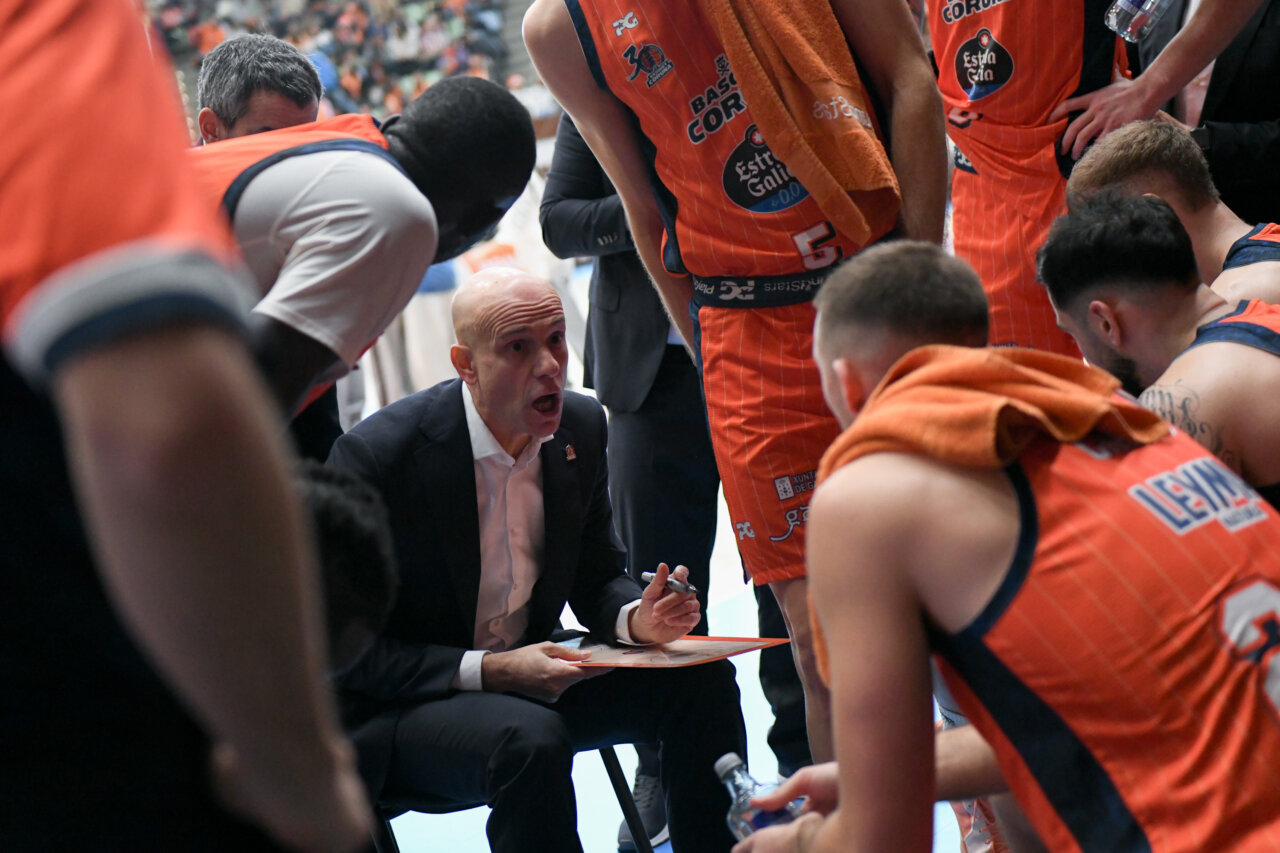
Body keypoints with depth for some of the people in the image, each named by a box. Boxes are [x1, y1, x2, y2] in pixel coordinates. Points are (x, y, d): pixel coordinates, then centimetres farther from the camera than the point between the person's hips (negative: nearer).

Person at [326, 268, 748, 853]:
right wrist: (488, 671, -29)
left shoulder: (582, 427, -2)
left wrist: (637, 618, -14)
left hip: (527, 669, 6)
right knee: (533, 740, -35)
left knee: (701, 680, -11)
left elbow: (597, 579, 10)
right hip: (395, 709, -6)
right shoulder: (377, 455, -22)